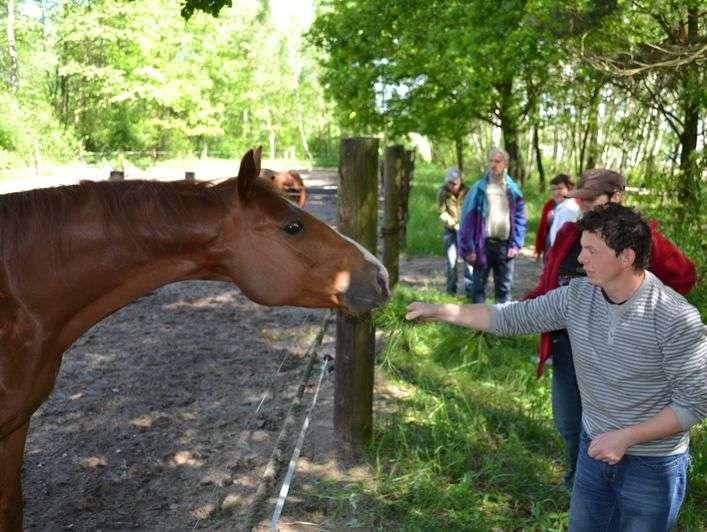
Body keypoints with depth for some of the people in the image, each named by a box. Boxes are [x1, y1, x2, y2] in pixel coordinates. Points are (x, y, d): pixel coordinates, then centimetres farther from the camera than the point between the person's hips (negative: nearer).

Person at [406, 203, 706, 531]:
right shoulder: (577, 295, -8)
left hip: (653, 467, -5)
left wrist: (626, 437, -22)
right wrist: (438, 311, -3)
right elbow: (511, 318, -1)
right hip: (595, 449, 5)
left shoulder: (675, 318, -24)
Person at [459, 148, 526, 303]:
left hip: (505, 245, 2)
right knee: (479, 285, 7)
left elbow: (520, 219, 5)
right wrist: (468, 247, -10)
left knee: (504, 287, 11)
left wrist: (515, 245, -5)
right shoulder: (479, 188, -2)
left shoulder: (513, 190, 6)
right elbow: (468, 219, -5)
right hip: (483, 244, -2)